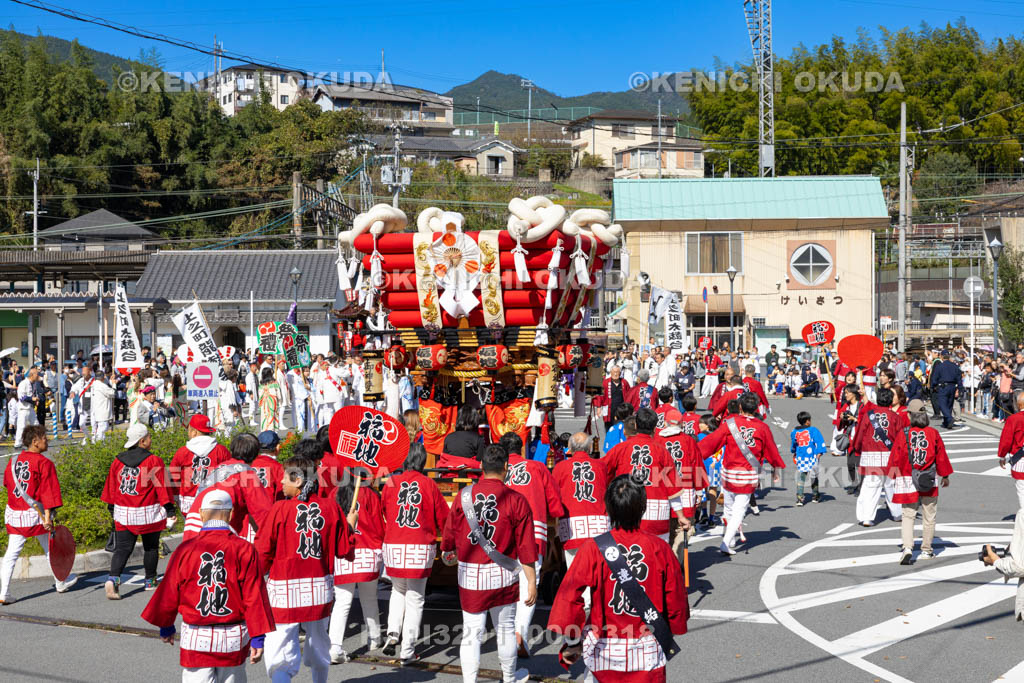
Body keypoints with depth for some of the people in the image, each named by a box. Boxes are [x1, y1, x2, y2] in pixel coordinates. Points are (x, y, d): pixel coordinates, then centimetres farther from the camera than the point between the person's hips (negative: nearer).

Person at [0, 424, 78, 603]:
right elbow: (48, 491, -17)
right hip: (36, 514, -5)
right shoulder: (44, 463, -12)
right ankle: (61, 583, 33)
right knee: (51, 548, 15)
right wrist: (48, 516, -20)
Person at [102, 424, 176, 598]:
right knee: (151, 547, 14)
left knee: (122, 548, 2)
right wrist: (169, 510, -4)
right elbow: (162, 487, -9)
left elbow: (111, 488, 12)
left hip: (123, 513, 3)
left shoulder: (117, 461, 4)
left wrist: (112, 508, 24)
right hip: (148, 515, -3)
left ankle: (113, 578, -19)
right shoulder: (154, 461, -10)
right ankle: (150, 581, 25)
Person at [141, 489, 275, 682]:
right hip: (234, 637, 1)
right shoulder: (244, 550, -7)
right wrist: (258, 638, -3)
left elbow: (168, 594, 3)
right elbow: (254, 597, -8)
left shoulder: (185, 549, -5)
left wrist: (166, 626, 19)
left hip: (196, 637, -1)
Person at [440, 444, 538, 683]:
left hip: (469, 576, 0)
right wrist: (532, 582, -1)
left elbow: (450, 532, 8)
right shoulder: (516, 500, -8)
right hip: (503, 576, 0)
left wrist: (448, 554, 30)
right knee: (506, 629, 17)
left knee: (471, 633, 4)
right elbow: (526, 547, -8)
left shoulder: (464, 495, -3)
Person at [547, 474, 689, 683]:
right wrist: (670, 634, 21)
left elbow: (569, 596, -11)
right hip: (648, 651, 1)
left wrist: (572, 642, 1)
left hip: (603, 650, -1)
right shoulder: (660, 548, -5)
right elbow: (676, 598, 3)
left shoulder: (592, 549, -9)